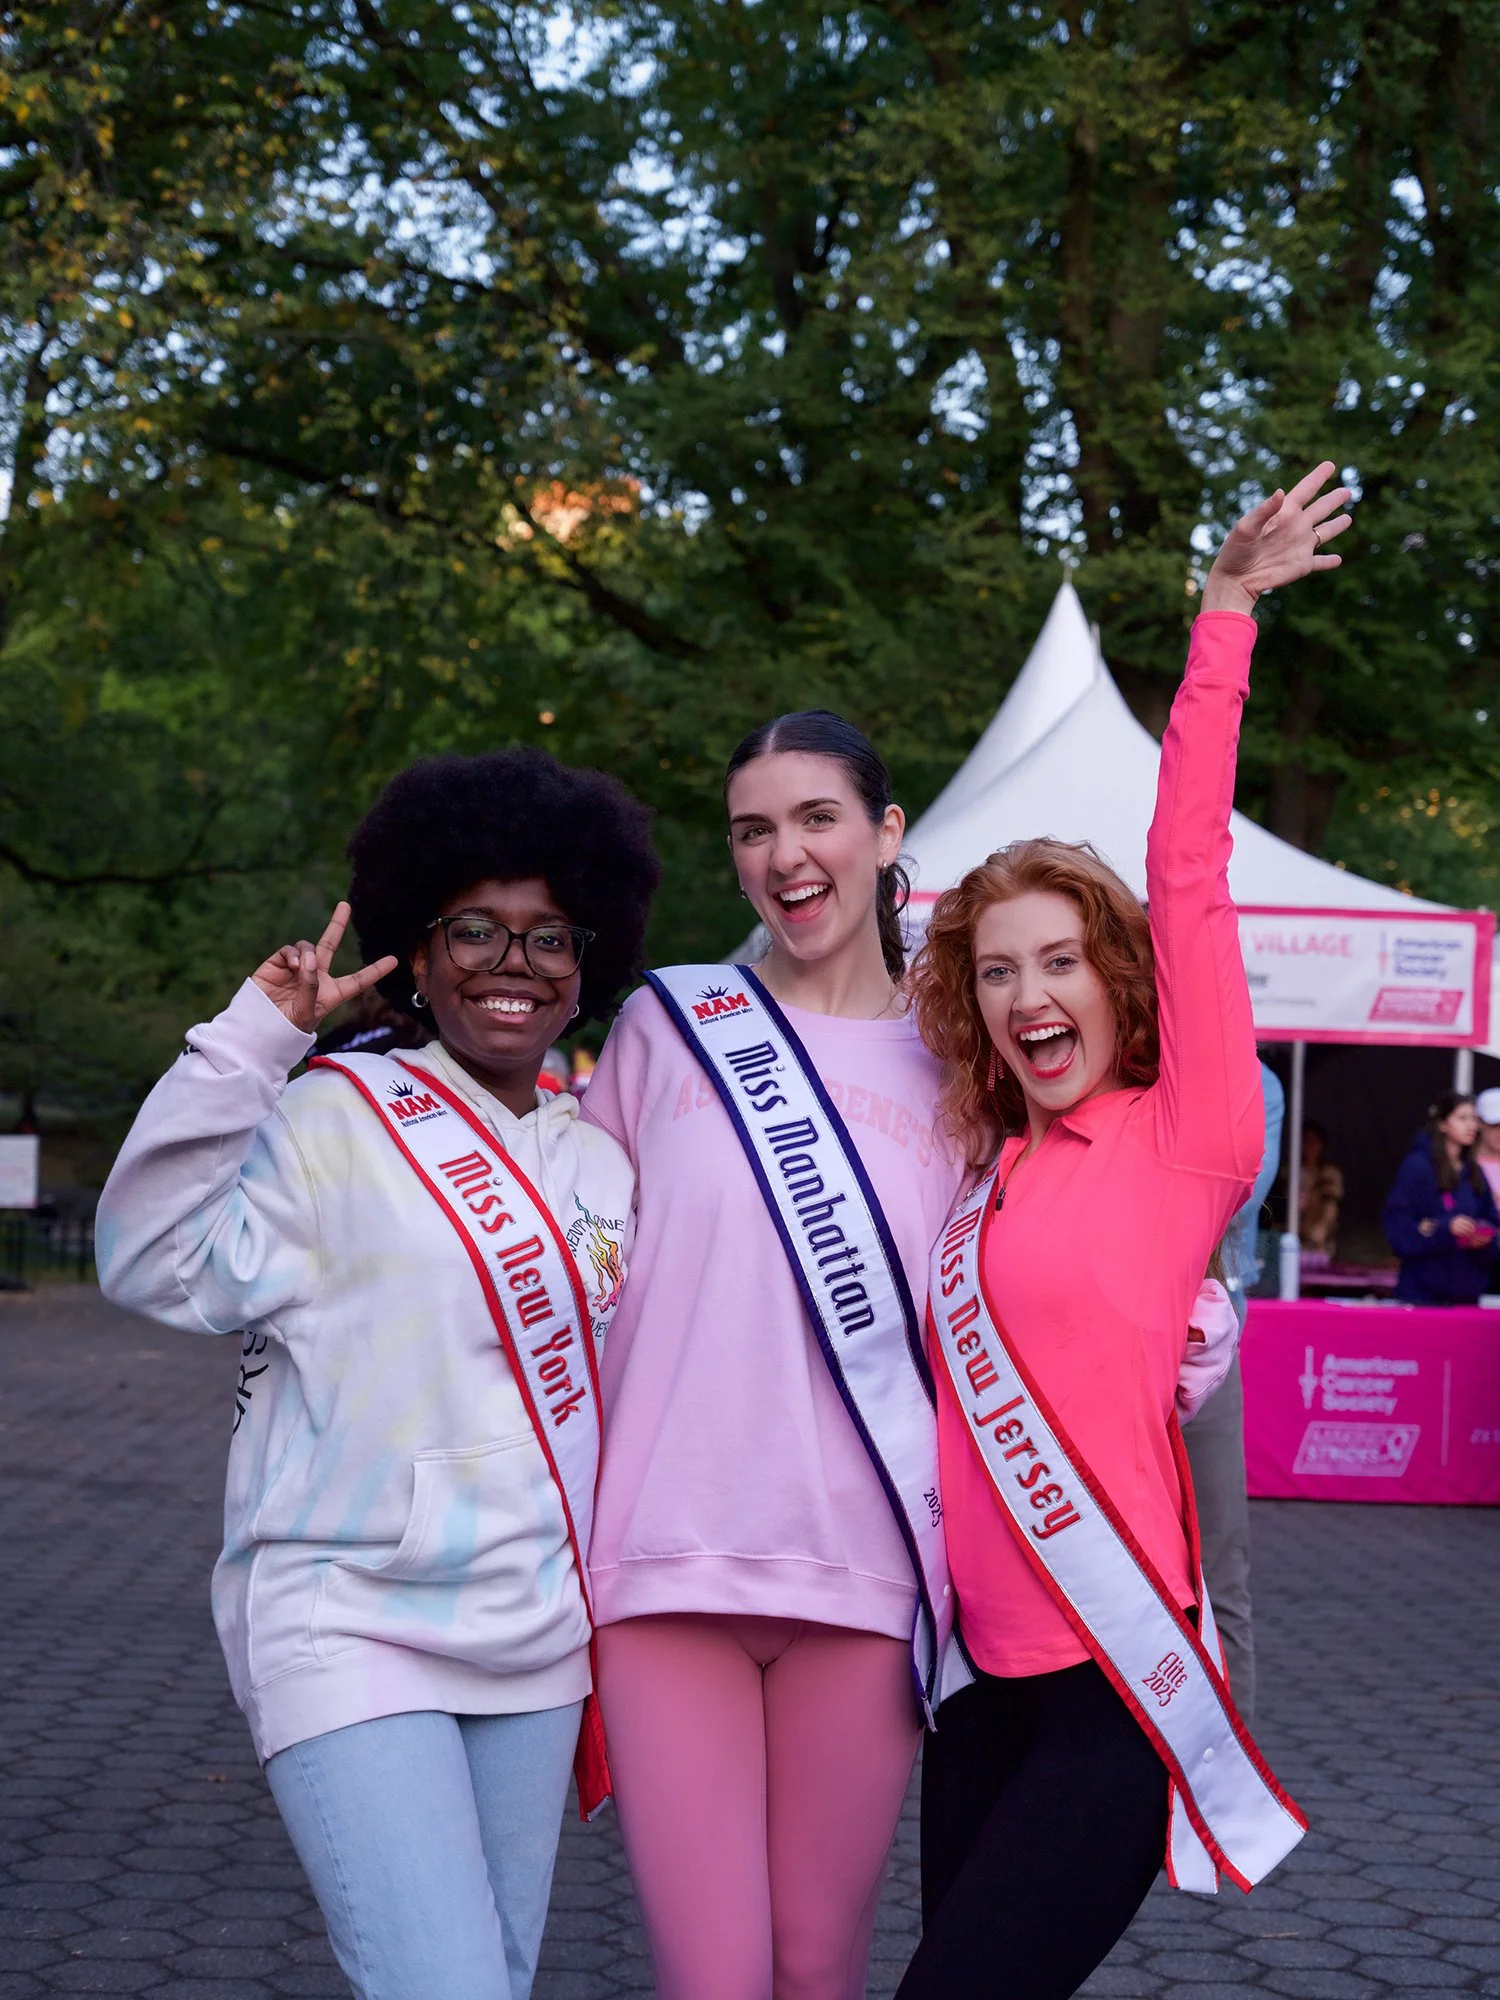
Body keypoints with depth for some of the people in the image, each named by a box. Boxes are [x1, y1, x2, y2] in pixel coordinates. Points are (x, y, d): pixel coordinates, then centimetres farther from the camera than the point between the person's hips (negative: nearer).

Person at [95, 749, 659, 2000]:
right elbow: (156, 1262, -19)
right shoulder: (335, 1119, -6)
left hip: (536, 1647, 6)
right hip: (350, 1629, -6)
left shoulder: (602, 1169, 12)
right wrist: (252, 1041, -21)